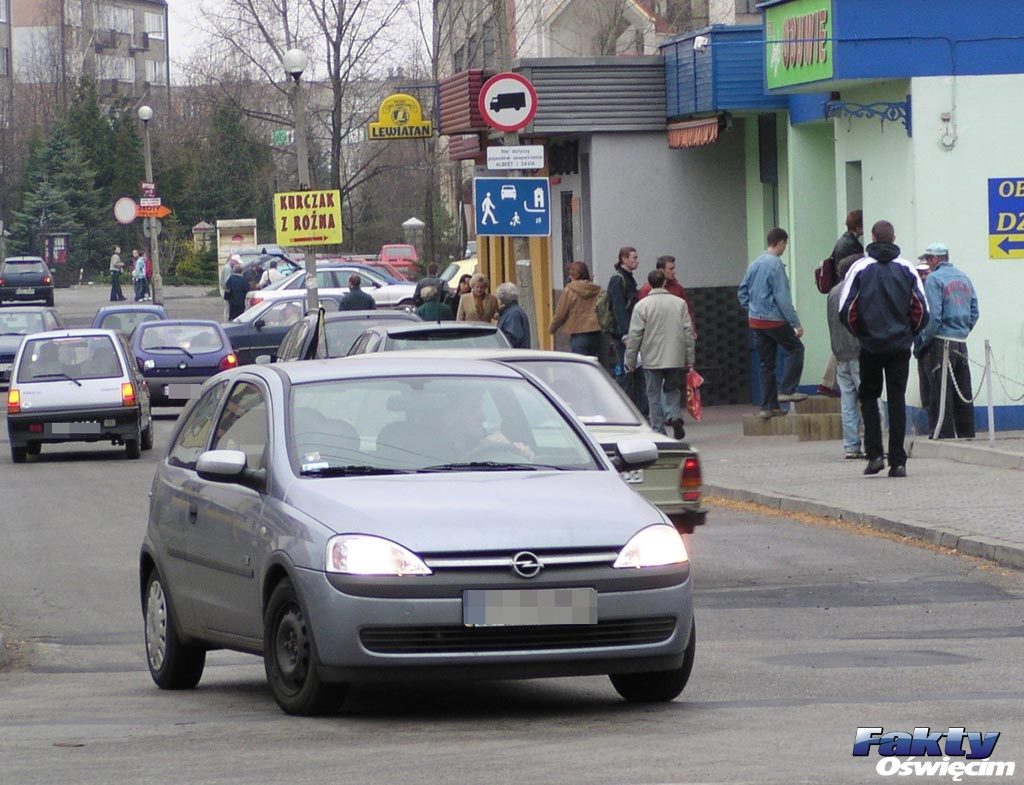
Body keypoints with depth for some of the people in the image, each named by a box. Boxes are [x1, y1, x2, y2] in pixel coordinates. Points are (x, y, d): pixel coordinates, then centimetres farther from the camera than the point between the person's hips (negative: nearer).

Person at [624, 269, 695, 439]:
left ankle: (658, 431, 4)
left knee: (654, 395, 6)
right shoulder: (679, 303, 1)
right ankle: (675, 416, -10)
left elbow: (635, 336, -5)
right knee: (673, 391, 16)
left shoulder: (642, 306, -6)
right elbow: (688, 331, 3)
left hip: (652, 360, -2)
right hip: (676, 359, 2)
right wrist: (689, 359, 9)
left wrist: (630, 361, 4)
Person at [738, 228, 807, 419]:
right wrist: (796, 323, -16)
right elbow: (782, 298, -18)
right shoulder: (775, 264, -14)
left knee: (766, 363, 11)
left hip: (755, 321, 8)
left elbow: (743, 291, 17)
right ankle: (786, 390, -2)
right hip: (774, 320, -8)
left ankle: (768, 406, 11)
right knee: (796, 348, 7)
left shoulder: (754, 264, 11)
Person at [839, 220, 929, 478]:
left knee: (868, 397, 14)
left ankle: (874, 454, 1)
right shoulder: (907, 269, 2)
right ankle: (897, 461, 0)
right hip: (900, 346, 1)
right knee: (897, 401, 5)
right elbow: (921, 310, 1)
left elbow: (846, 310, -5)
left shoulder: (860, 268, -3)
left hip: (870, 345, -1)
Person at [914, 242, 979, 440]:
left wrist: (922, 341, -7)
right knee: (963, 393, 11)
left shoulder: (933, 279, -9)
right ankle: (966, 433, 14)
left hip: (941, 342, -7)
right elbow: (974, 312, 13)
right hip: (961, 342, 7)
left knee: (940, 393, -5)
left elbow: (933, 316, -16)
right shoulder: (964, 278, 12)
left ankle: (943, 435, -8)